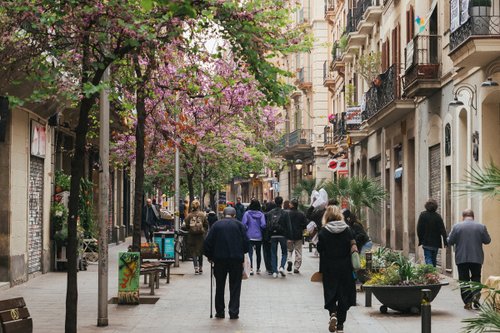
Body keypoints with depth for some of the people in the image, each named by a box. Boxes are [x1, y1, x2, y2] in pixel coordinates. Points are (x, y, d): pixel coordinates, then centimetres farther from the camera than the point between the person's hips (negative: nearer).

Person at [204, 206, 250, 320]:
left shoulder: (217, 225, 5)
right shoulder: (239, 225, 3)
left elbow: (207, 243, 0)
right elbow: (246, 242, -2)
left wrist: (210, 256, 14)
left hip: (219, 259, 1)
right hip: (236, 259, -1)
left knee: (219, 286, 12)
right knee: (235, 286, 6)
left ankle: (220, 311, 15)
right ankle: (234, 312, 2)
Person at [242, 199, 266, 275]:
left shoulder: (247, 213, -7)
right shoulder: (261, 214, -5)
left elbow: (244, 224, -13)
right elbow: (263, 225, -14)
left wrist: (247, 229, 4)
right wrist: (260, 229, 6)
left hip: (249, 236, -2)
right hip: (259, 236, 2)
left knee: (250, 252, -4)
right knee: (258, 253, 15)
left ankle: (251, 268, -19)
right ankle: (258, 269, 23)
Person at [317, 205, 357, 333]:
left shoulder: (323, 231, -9)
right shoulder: (347, 229, -4)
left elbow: (320, 249, -5)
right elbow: (353, 247, -3)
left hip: (329, 268, -1)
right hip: (345, 267, 1)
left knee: (330, 293, 10)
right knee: (343, 294, 9)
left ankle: (333, 314, -17)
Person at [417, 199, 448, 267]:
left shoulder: (423, 215, -6)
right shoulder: (437, 216, -6)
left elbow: (419, 229, -3)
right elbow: (442, 230, -7)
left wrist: (420, 240, 6)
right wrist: (445, 242, -3)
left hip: (426, 242, -2)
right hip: (436, 242, 2)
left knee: (428, 259, -4)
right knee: (434, 259, 16)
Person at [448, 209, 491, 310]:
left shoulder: (457, 226, -5)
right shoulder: (481, 227, -2)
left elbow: (450, 242, -2)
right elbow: (487, 240, 6)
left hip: (461, 258, -1)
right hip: (477, 258, 1)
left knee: (464, 280, 5)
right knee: (476, 278, 16)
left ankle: (467, 302, 2)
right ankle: (476, 295, -6)